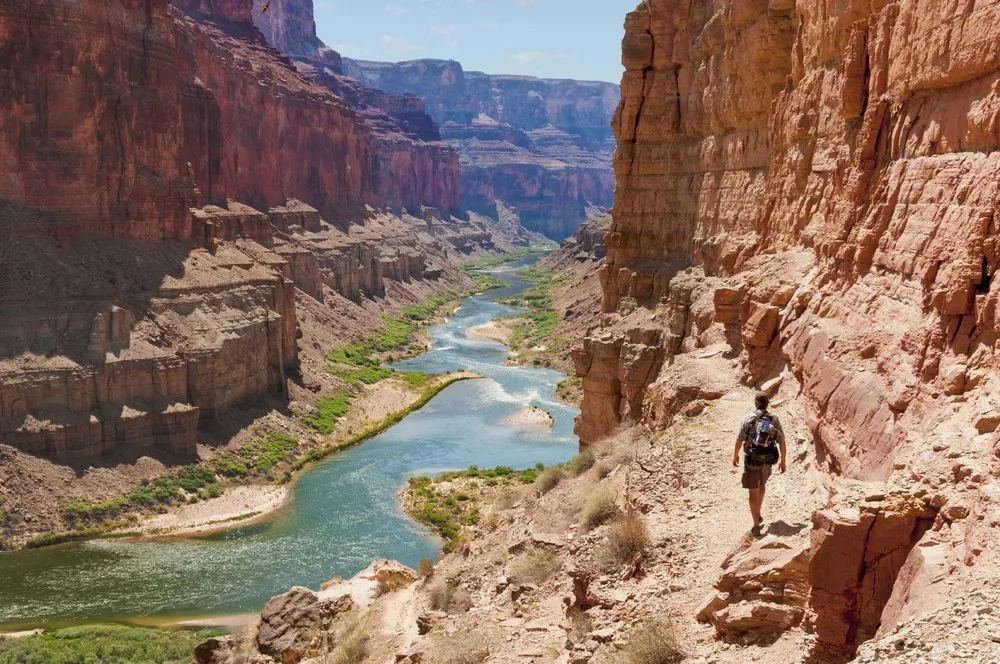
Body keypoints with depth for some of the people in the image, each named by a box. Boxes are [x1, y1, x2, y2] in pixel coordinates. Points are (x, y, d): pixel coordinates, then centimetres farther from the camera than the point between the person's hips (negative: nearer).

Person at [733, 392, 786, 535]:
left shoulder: (748, 419, -10)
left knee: (753, 491, 4)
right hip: (767, 460, 3)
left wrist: (735, 456, 9)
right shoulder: (774, 420, -5)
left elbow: (739, 439, -6)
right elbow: (781, 442, -3)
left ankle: (756, 524, 0)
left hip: (751, 460, -3)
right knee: (762, 484, 28)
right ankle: (758, 515, 38)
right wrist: (782, 460, 8)